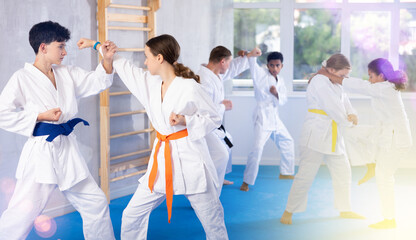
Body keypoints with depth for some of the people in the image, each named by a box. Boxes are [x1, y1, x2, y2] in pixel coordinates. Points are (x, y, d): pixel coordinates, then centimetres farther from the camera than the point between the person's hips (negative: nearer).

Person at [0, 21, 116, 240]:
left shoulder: (67, 74, 10)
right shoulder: (22, 78, -9)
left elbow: (98, 82, 15)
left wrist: (107, 59, -2)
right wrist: (40, 116, -15)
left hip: (67, 151, 7)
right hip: (41, 154, -7)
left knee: (95, 203, 14)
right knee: (22, 213, -8)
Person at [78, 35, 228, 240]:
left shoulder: (190, 87, -13)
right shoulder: (150, 82, 5)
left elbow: (214, 119, -7)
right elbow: (123, 66, 18)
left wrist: (186, 121, -21)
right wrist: (96, 45, 24)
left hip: (189, 159, -6)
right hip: (162, 158, 6)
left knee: (212, 219, 3)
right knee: (133, 215, 6)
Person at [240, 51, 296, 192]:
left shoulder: (280, 81, 13)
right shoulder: (261, 74, -5)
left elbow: (284, 100, 7)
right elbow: (252, 64, -19)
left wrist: (277, 93, -13)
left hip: (275, 117, 8)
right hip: (263, 116, -8)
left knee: (287, 142, 20)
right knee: (258, 148, -19)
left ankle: (286, 173, 39)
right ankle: (247, 181, -12)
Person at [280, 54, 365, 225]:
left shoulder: (335, 84, 15)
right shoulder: (319, 81, -16)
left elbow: (344, 101, 13)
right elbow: (332, 107, -20)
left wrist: (352, 115, -8)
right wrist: (348, 123, -9)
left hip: (333, 135, 10)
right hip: (316, 132, -10)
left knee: (343, 172, 16)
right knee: (306, 174, -8)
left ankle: (345, 209, 30)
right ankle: (289, 212, 2)